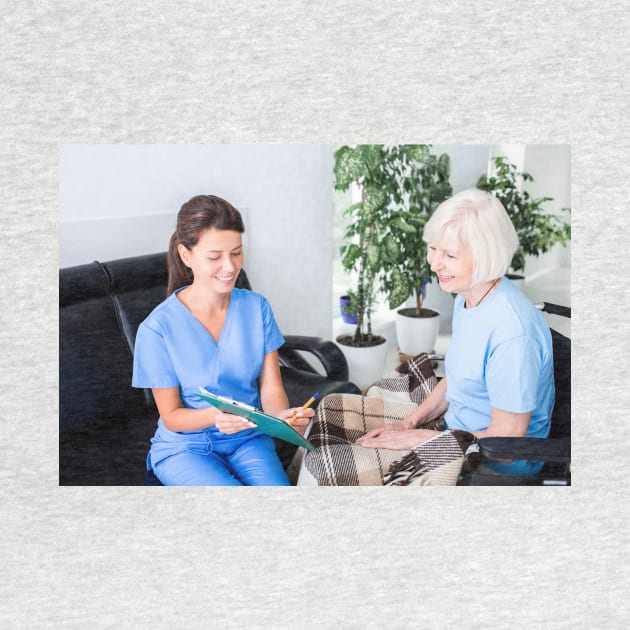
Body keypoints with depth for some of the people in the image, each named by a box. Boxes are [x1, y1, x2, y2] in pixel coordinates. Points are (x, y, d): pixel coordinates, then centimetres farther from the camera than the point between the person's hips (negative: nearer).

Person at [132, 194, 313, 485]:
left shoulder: (256, 307, -3)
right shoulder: (157, 328, -15)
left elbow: (271, 390, -3)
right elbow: (171, 416, -9)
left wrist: (285, 415, -27)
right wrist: (215, 416, -30)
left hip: (248, 440, 3)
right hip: (185, 447, -3)